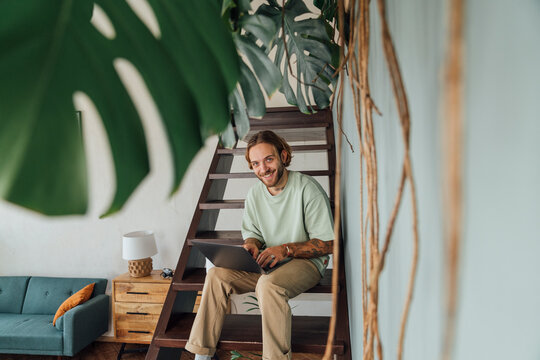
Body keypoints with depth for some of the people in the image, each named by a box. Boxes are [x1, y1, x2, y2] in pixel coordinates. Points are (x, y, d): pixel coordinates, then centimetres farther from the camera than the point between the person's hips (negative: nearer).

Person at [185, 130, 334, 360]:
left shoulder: (307, 189, -16)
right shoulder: (254, 194, 3)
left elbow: (327, 244, -14)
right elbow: (252, 233, 14)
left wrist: (286, 249, -23)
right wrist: (251, 246, -10)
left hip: (306, 262, -5)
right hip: (267, 262, 6)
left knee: (268, 285, -36)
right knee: (216, 274, -13)